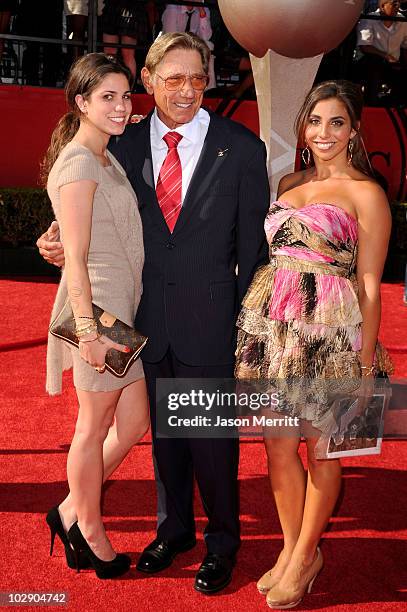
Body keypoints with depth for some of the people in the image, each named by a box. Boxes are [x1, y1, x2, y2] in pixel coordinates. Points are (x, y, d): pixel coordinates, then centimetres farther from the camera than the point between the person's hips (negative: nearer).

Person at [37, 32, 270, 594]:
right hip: (150, 316, 3)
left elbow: (253, 240, -4)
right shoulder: (126, 146, 2)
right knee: (164, 431, 18)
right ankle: (175, 527, 41)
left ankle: (222, 541, 31)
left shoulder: (241, 147, -6)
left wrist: (247, 319, -6)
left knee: (213, 436, 8)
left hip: (211, 318, -3)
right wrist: (66, 247, -10)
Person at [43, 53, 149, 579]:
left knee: (133, 421, 14)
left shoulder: (107, 159, 14)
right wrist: (89, 329, -19)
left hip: (123, 304, 9)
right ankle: (88, 525, 27)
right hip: (97, 304, -9)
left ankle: (73, 511, 29)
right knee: (95, 426, 7)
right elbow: (76, 258, -18)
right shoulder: (78, 164, -15)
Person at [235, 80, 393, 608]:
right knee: (278, 444, 10)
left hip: (330, 329, -5)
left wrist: (365, 362, -8)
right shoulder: (288, 184, 13)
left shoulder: (365, 193, -3)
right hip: (272, 325, 5)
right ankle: (292, 548, 28)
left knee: (321, 448, 8)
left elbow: (369, 284, -6)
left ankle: (305, 554, 26)